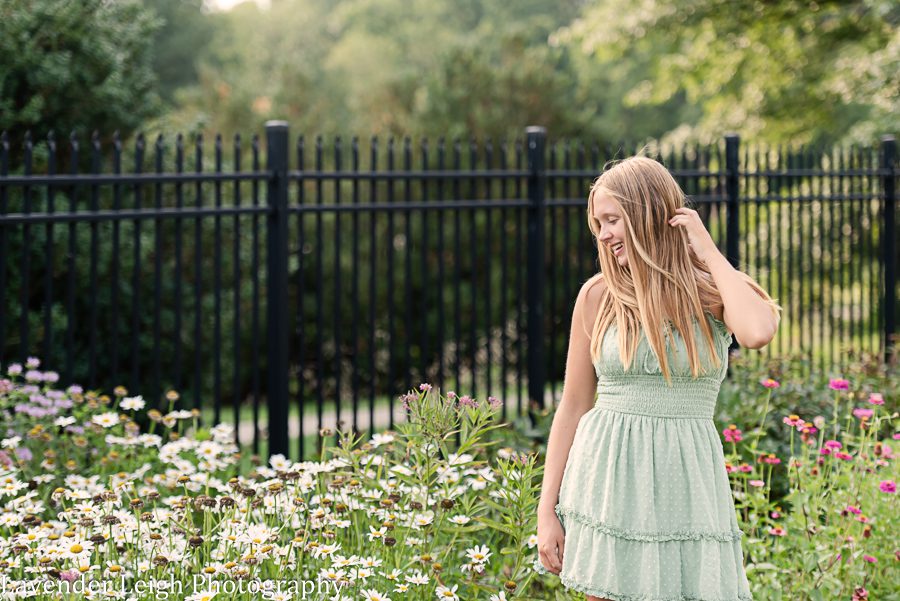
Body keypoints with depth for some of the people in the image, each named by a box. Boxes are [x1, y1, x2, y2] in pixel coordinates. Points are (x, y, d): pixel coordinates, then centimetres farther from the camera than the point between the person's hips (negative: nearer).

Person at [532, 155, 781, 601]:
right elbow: (573, 407, 6)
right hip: (609, 479, 1)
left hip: (686, 480, -1)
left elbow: (757, 333, -24)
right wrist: (546, 511, 3)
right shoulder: (598, 295, 2)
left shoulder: (714, 292, 0)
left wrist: (709, 253, -11)